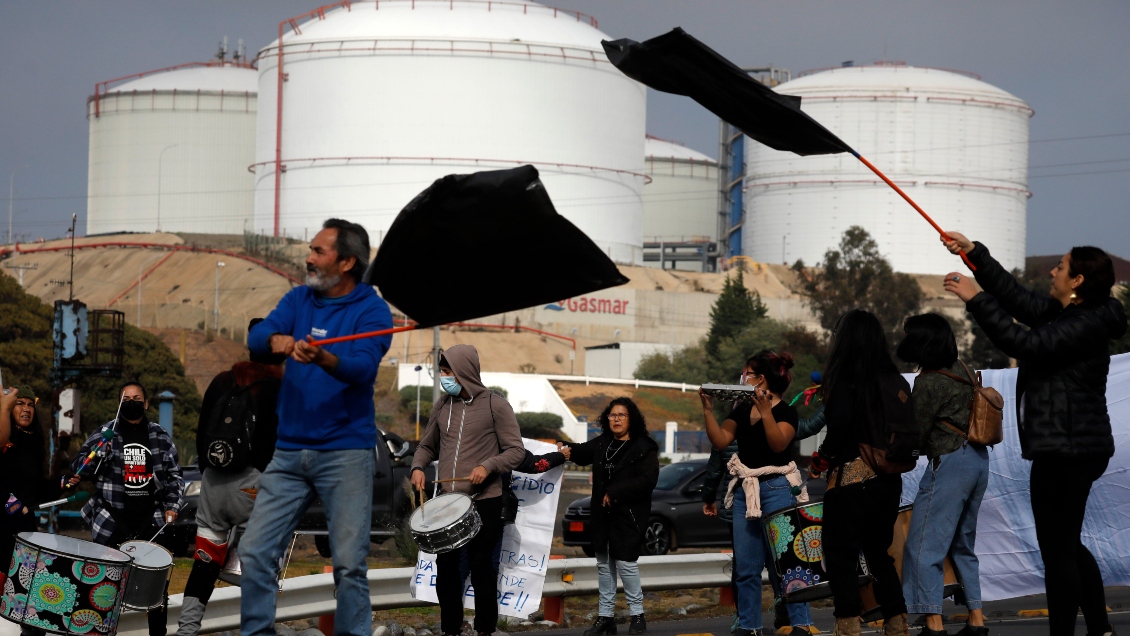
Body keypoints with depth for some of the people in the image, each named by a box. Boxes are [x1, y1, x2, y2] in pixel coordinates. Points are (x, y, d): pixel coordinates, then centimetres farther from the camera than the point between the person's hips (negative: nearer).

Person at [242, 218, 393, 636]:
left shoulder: (372, 310, -6)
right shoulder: (299, 299, 9)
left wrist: (322, 358, -41)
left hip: (346, 454, -5)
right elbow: (255, 338, -4)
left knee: (349, 564, -4)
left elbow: (362, 367, -21)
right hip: (288, 450, 5)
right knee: (255, 552, 2)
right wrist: (275, 339, -28)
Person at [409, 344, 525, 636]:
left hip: (485, 501, -4)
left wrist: (488, 467, -20)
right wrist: (418, 467, 0)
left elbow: (516, 451, -5)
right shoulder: (442, 406, 9)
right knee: (445, 565, 5)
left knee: (481, 566, 1)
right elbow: (427, 446, 20)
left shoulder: (495, 405, -5)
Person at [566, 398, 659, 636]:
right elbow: (584, 453, 30)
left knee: (626, 563, -8)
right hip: (603, 516, 7)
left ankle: (637, 615, 5)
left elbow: (647, 480, -19)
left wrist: (615, 493, -21)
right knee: (604, 565, 10)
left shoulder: (644, 448, -10)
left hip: (629, 517, -7)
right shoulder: (601, 443, 11)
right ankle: (605, 616, 16)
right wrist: (569, 450, 6)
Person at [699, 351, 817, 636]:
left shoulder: (785, 411, -3)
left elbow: (778, 444, -18)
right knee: (745, 566, 5)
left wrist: (766, 411, -24)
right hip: (745, 491, 6)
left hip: (776, 488, -6)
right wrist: (708, 410, -3)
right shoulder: (742, 410, 13)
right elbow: (720, 440, 6)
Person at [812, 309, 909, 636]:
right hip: (888, 480, 7)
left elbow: (841, 425, -20)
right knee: (880, 555, 17)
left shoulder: (844, 380, -11)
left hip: (851, 477, -7)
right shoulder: (896, 381, 7)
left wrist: (823, 456, -4)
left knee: (841, 559, -1)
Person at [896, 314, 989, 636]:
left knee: (924, 546, -6)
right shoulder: (960, 369, 10)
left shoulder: (928, 383, -13)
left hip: (950, 462, -9)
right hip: (978, 459, 9)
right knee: (962, 544, 18)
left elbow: (916, 432, -10)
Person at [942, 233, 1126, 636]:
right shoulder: (1062, 314, 12)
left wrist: (975, 299, -21)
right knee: (1067, 545, 20)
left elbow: (1023, 343, -25)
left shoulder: (1086, 327, -18)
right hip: (1070, 449, 11)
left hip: (1066, 452, -11)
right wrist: (974, 253, 17)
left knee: (1057, 551, -7)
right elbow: (1019, 299, 17)